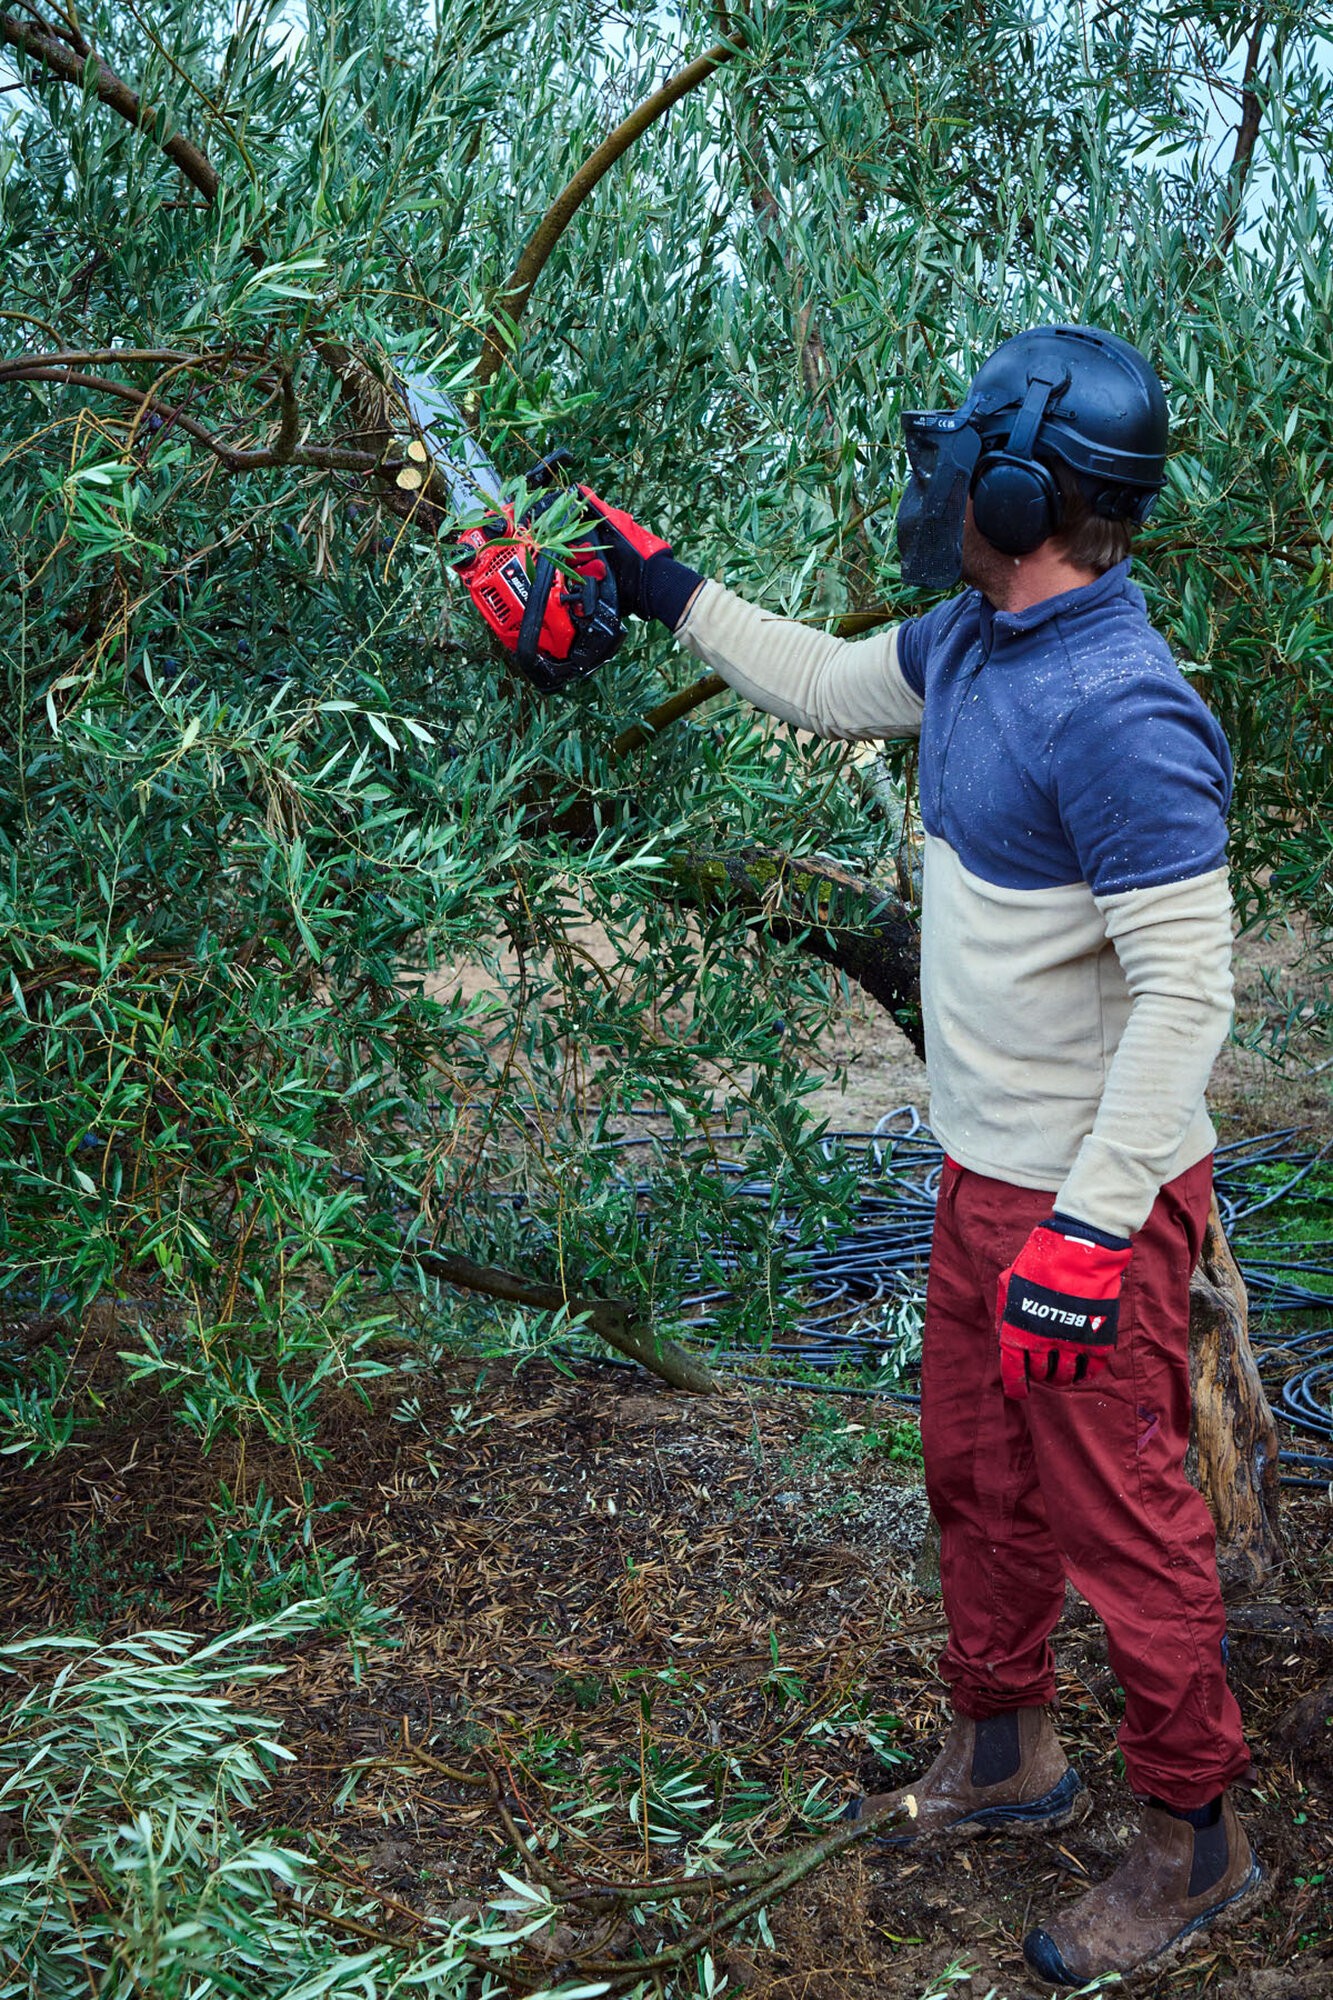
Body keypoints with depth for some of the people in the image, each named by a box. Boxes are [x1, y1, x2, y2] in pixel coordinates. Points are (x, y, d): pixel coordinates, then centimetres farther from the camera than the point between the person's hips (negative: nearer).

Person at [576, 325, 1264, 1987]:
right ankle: (1003, 1757, 41)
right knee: (974, 1474, 22)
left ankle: (1195, 1843, 23)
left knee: (1115, 1517, 3)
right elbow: (825, 684, 24)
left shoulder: (1118, 715, -27)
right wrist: (661, 585, 25)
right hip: (984, 1172, 10)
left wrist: (1090, 1232, -28)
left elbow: (1188, 990, -27)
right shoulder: (971, 644, 3)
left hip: (1095, 1203, -10)